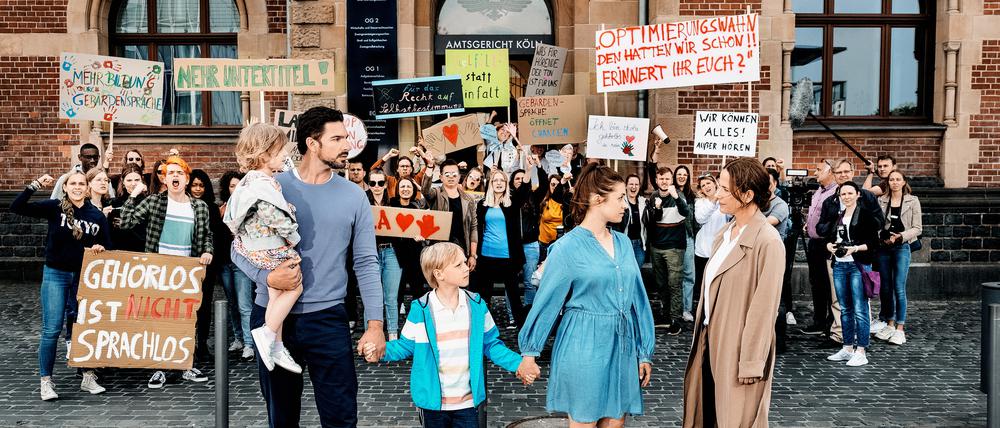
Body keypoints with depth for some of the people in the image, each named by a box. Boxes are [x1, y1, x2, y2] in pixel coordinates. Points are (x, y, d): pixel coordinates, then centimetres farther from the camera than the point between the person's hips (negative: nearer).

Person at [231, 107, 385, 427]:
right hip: (272, 316, 0)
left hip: (328, 318, 0)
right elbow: (239, 248, 0)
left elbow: (366, 263, -1)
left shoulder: (354, 196, 0)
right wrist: (266, 278, -20)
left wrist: (375, 323, -8)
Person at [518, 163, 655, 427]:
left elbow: (637, 298, 9)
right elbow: (546, 302, -7)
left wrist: (645, 352, 9)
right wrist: (529, 352, -4)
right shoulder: (567, 247, -10)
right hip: (584, 346, -5)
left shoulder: (623, 243, 7)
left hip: (622, 346, 6)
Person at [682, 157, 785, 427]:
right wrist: (702, 340, 11)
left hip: (738, 352, -8)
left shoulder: (767, 241, -17)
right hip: (710, 344, 8)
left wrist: (751, 363, -17)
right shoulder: (726, 234, 9)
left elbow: (763, 308, -18)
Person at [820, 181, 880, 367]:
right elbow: (828, 237, 18)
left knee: (860, 310, -5)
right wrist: (829, 246, -3)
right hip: (839, 265, 6)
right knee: (845, 309, 12)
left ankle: (861, 352, 0)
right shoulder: (837, 216, 14)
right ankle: (848, 348, 21)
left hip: (859, 265, -6)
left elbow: (873, 242, -7)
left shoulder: (865, 214, -4)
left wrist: (855, 248, -20)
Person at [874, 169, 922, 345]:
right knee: (886, 288, 8)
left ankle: (900, 329, 0)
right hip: (883, 247, 3)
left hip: (902, 247, -3)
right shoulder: (881, 201, 7)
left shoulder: (912, 201, 3)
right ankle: (889, 324, 20)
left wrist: (900, 236, -13)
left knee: (899, 288, -7)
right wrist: (883, 237, -10)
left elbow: (917, 228, 1)